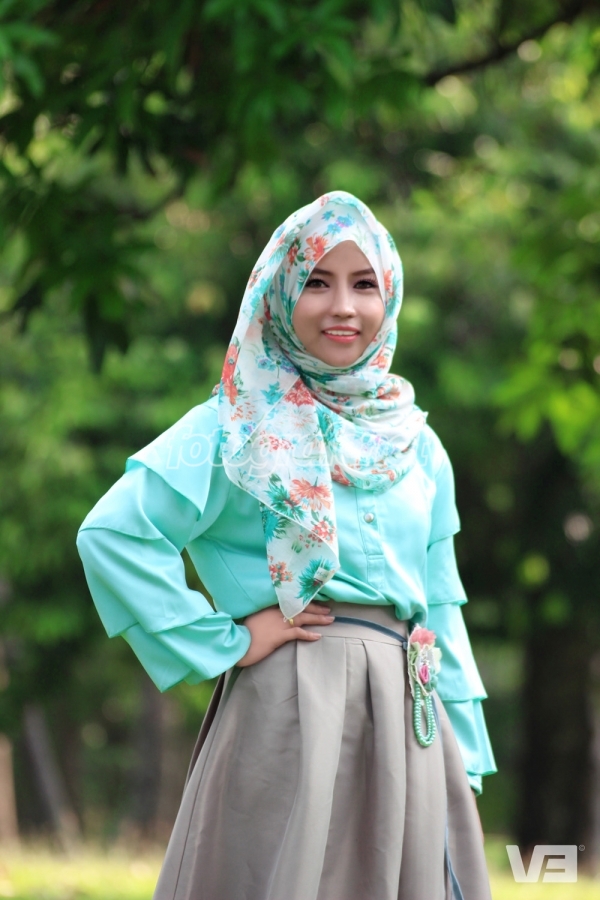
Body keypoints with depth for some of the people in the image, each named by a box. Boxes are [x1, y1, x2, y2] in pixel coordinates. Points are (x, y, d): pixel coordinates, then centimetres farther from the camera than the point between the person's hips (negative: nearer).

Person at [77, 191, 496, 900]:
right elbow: (111, 534, -11)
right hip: (289, 707, -5)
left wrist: (464, 762, 11)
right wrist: (224, 642, -10)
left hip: (408, 721, 5)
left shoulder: (416, 447, 15)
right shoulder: (238, 429, -1)